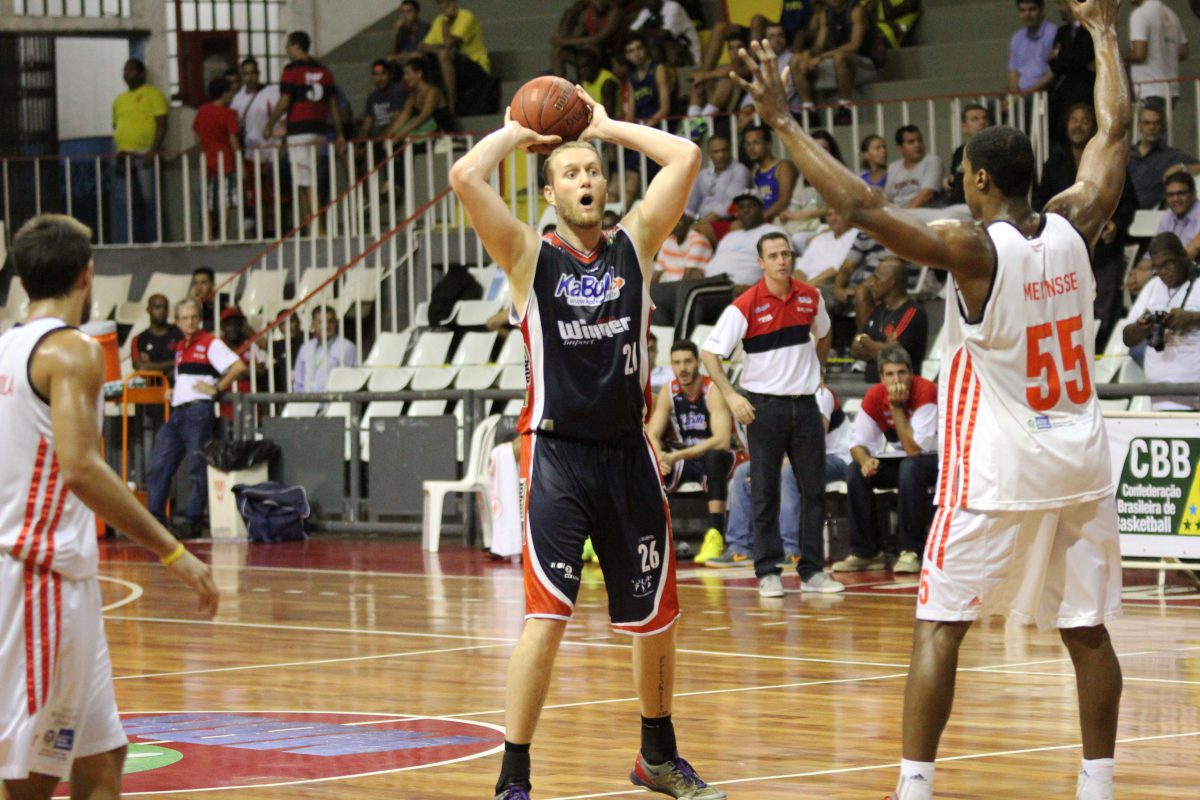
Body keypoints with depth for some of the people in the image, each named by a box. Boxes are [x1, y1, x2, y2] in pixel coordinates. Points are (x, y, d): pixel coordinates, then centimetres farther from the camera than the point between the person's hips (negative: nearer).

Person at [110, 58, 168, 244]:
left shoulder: (153, 95, -1)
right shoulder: (119, 100, 19)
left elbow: (161, 124, -7)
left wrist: (153, 151, -16)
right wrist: (116, 151, 9)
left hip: (145, 157, -6)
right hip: (124, 157, 6)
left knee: (149, 200, -6)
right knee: (122, 203, 1)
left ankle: (153, 240, -2)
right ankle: (123, 241, 3)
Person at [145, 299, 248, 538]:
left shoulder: (210, 343, -2)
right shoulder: (180, 348, 21)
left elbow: (239, 367, -12)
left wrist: (217, 388, -11)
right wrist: (173, 392, 15)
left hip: (198, 410, -8)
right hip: (177, 411, 8)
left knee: (197, 468, -5)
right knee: (158, 466, 1)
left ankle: (193, 520, -1)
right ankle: (154, 520, 3)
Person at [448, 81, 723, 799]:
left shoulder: (635, 245, 7)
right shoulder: (530, 255, -1)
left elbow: (686, 156, 1)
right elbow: (467, 177, -14)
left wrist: (607, 126, 8)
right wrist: (518, 132, 2)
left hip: (629, 454, 4)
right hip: (559, 455, -4)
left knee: (657, 616, 13)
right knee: (547, 616, -14)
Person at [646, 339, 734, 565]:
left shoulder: (713, 391, -18)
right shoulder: (668, 392, -3)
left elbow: (721, 441, -30)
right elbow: (652, 436, -6)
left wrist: (676, 456, -37)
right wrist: (659, 456, -31)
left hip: (714, 460, -5)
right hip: (682, 461, 5)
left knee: (715, 454, -39)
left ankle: (716, 535, -42)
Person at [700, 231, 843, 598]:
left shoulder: (811, 297, 3)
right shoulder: (745, 306, -11)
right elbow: (709, 353, -10)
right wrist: (731, 396, -19)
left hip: (804, 403, 4)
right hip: (764, 406, -4)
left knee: (814, 491, 4)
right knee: (766, 494, 0)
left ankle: (812, 570, 11)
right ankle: (768, 572, 6)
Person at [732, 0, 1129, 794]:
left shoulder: (973, 248, -14)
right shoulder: (1074, 227, 0)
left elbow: (863, 205, -21)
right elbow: (1115, 133, 14)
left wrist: (785, 123, -16)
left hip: (996, 469, -5)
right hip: (1081, 464, 5)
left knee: (939, 628, -1)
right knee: (1087, 631, 10)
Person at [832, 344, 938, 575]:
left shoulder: (925, 392, -25)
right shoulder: (874, 397, -9)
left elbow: (914, 450, -30)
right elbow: (858, 442, -4)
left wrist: (897, 407, -30)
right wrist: (865, 460, -27)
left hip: (936, 458, -6)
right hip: (898, 459, 6)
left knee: (910, 469, -36)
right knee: (856, 471, -16)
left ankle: (911, 551, -26)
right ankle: (866, 551, -8)